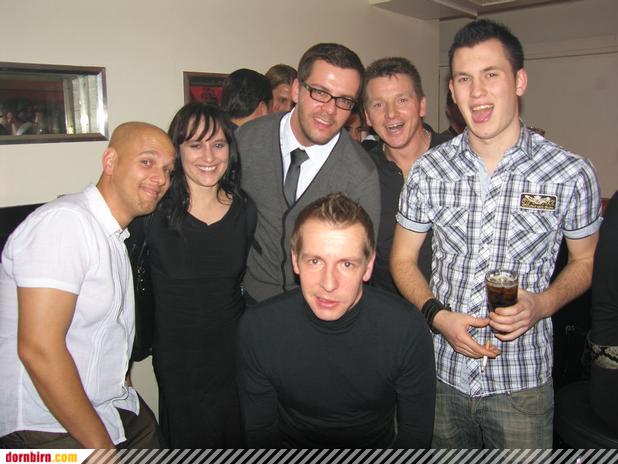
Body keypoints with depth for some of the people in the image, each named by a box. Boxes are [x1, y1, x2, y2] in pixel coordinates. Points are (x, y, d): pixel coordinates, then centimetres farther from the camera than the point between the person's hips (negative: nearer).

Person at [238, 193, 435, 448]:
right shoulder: (257, 328, -14)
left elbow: (416, 431, -4)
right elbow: (260, 430, -3)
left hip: (377, 447, 0)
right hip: (291, 446, 0)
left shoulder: (407, 329, -16)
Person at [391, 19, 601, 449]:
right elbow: (403, 260, 3)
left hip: (522, 381, -1)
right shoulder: (428, 171, -5)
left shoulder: (572, 174, -10)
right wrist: (437, 314, -13)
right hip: (441, 371, 2)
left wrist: (542, 304, -15)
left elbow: (586, 261, 4)